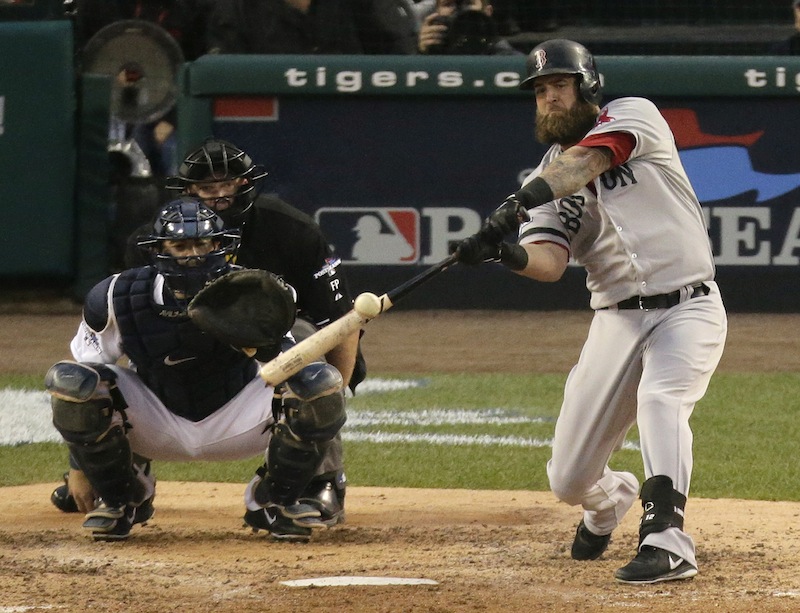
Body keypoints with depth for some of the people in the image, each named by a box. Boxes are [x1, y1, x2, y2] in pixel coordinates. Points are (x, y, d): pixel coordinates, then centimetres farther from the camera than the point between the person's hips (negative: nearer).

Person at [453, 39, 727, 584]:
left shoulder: (633, 115, -2)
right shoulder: (547, 180, 9)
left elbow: (585, 162, -23)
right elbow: (550, 263, -8)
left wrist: (522, 201, -39)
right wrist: (507, 254, -30)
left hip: (689, 308, -5)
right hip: (618, 319, 5)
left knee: (660, 398, -35)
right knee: (568, 481, 2)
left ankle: (667, 540, -37)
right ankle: (610, 499, 38)